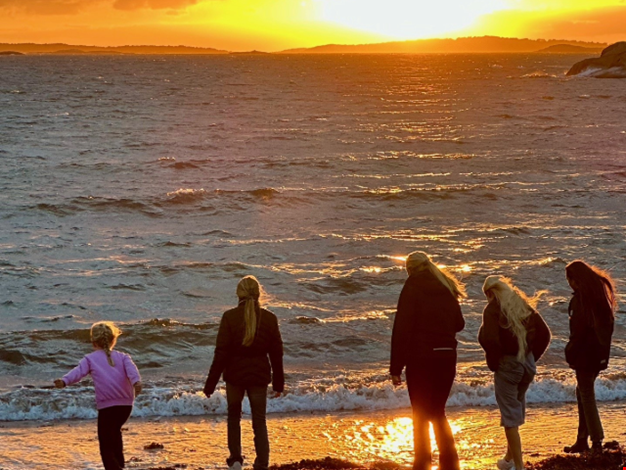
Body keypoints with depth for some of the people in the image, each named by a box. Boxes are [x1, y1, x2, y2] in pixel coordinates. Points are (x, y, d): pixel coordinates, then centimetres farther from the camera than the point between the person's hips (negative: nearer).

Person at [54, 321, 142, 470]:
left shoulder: (90, 359, 12)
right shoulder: (122, 357, 19)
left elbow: (78, 371, -8)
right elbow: (131, 369, -2)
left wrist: (65, 381, -24)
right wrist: (136, 382, -20)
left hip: (107, 406, -5)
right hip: (126, 404, 5)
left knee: (106, 445, -2)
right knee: (114, 431, 33)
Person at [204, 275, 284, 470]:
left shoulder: (230, 317, -11)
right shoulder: (269, 318, -4)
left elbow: (221, 353, -11)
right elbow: (276, 353, 2)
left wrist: (210, 384, -5)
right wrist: (278, 383, 12)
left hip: (235, 374, -1)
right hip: (260, 375, 1)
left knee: (234, 416, 21)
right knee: (259, 422, 7)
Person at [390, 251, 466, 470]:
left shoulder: (412, 288, -7)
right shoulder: (446, 288, 10)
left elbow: (402, 328, -12)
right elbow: (459, 324, 17)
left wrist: (396, 367, -11)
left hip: (421, 358, -5)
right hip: (447, 357, 5)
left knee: (421, 415, 2)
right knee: (438, 412, 16)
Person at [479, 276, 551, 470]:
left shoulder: (493, 309, -10)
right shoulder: (524, 306, 9)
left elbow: (489, 339, -23)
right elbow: (544, 334, 6)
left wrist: (493, 362, -9)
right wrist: (532, 357, 10)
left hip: (507, 364, -7)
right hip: (527, 363, 7)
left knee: (510, 415, -1)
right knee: (516, 412, 21)